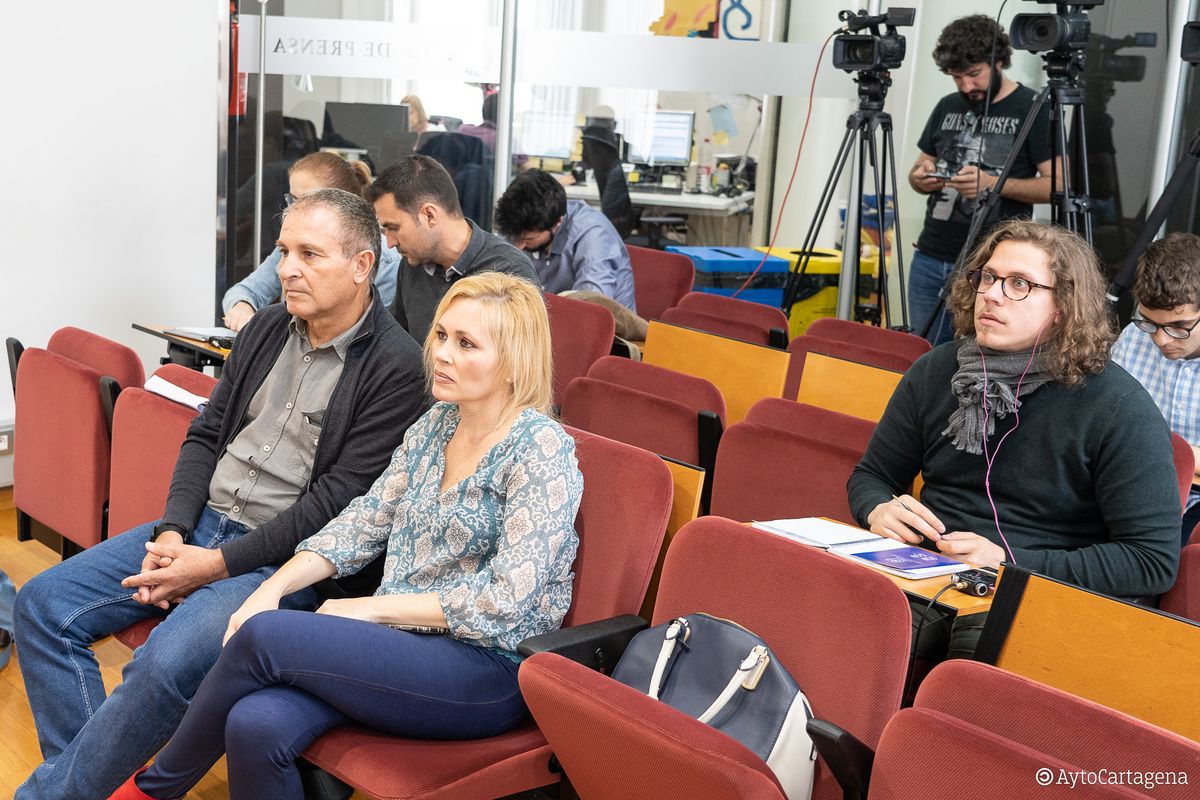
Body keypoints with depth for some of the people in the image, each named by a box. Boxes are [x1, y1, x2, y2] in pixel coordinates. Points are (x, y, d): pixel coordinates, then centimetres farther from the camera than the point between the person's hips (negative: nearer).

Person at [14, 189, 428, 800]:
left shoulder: (396, 367, -12)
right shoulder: (268, 327, 11)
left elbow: (338, 500, -16)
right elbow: (206, 434, 13)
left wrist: (218, 564, -16)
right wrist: (172, 533, -4)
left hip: (286, 558, -7)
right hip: (202, 523, 8)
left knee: (168, 661, -30)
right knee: (42, 605, -3)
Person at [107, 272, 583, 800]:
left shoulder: (541, 449, -12)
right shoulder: (437, 422, 12)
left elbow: (506, 602, -18)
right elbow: (363, 523, 11)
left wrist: (369, 608, -13)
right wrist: (273, 588, -4)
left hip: (486, 667, -6)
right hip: (399, 640, 6)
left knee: (264, 636, -22)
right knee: (255, 726, -23)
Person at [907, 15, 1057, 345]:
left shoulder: (1034, 109, -5)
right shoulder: (947, 107, 12)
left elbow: (1057, 185, -9)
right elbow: (917, 172, 19)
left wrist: (994, 184, -23)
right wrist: (922, 177, -5)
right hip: (930, 259, 5)